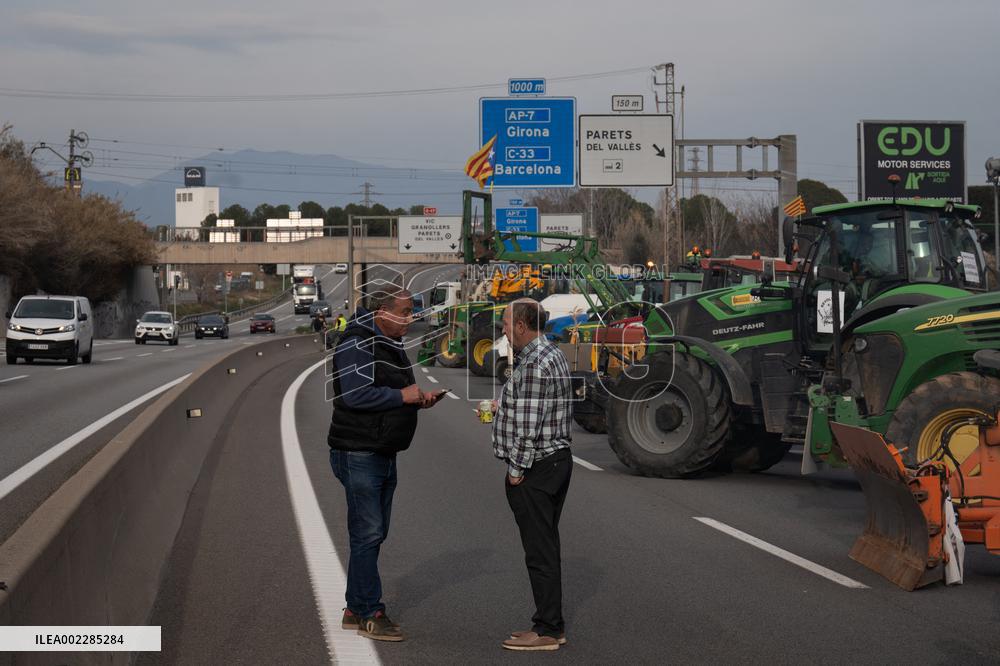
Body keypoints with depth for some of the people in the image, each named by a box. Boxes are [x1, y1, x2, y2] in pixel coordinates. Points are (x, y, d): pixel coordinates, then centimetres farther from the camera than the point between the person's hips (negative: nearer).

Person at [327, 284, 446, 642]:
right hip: (358, 454, -10)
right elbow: (355, 394, -27)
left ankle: (355, 610, 21)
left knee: (373, 534, 13)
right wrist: (401, 396, -22)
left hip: (384, 454, 10)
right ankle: (372, 614, -3)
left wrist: (419, 399, 7)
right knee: (367, 534, -8)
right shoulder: (356, 345, -16)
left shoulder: (391, 346, 15)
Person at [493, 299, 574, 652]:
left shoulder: (534, 365, -20)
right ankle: (551, 624, 21)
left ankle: (547, 630, -1)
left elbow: (528, 425, -22)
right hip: (557, 460, 11)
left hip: (535, 468, -11)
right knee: (546, 547, 15)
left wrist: (517, 469, -17)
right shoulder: (553, 354, 13)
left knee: (540, 550, -5)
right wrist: (501, 410, 23)